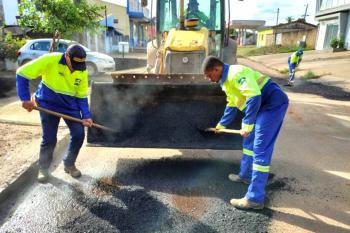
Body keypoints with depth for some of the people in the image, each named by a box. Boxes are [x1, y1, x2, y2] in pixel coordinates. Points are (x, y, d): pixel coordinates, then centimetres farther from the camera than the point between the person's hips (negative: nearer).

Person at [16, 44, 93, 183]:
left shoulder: (83, 71, -11)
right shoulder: (50, 60, -23)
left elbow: (81, 96, -3)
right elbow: (22, 74, -17)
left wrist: (86, 116, -12)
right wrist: (25, 98, -20)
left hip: (71, 105, 3)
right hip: (49, 105, -3)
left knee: (79, 134, -4)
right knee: (49, 139, -1)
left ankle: (69, 164, 19)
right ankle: (43, 168, 25)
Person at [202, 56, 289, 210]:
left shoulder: (236, 73, -19)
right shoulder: (226, 81, 14)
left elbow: (254, 97, -30)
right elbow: (232, 105, 28)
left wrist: (247, 125, -25)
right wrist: (222, 124, 37)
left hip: (273, 104, -10)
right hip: (263, 106, 10)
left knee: (260, 150, -11)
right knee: (249, 142, 21)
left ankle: (255, 199, -5)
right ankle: (246, 175, 40)